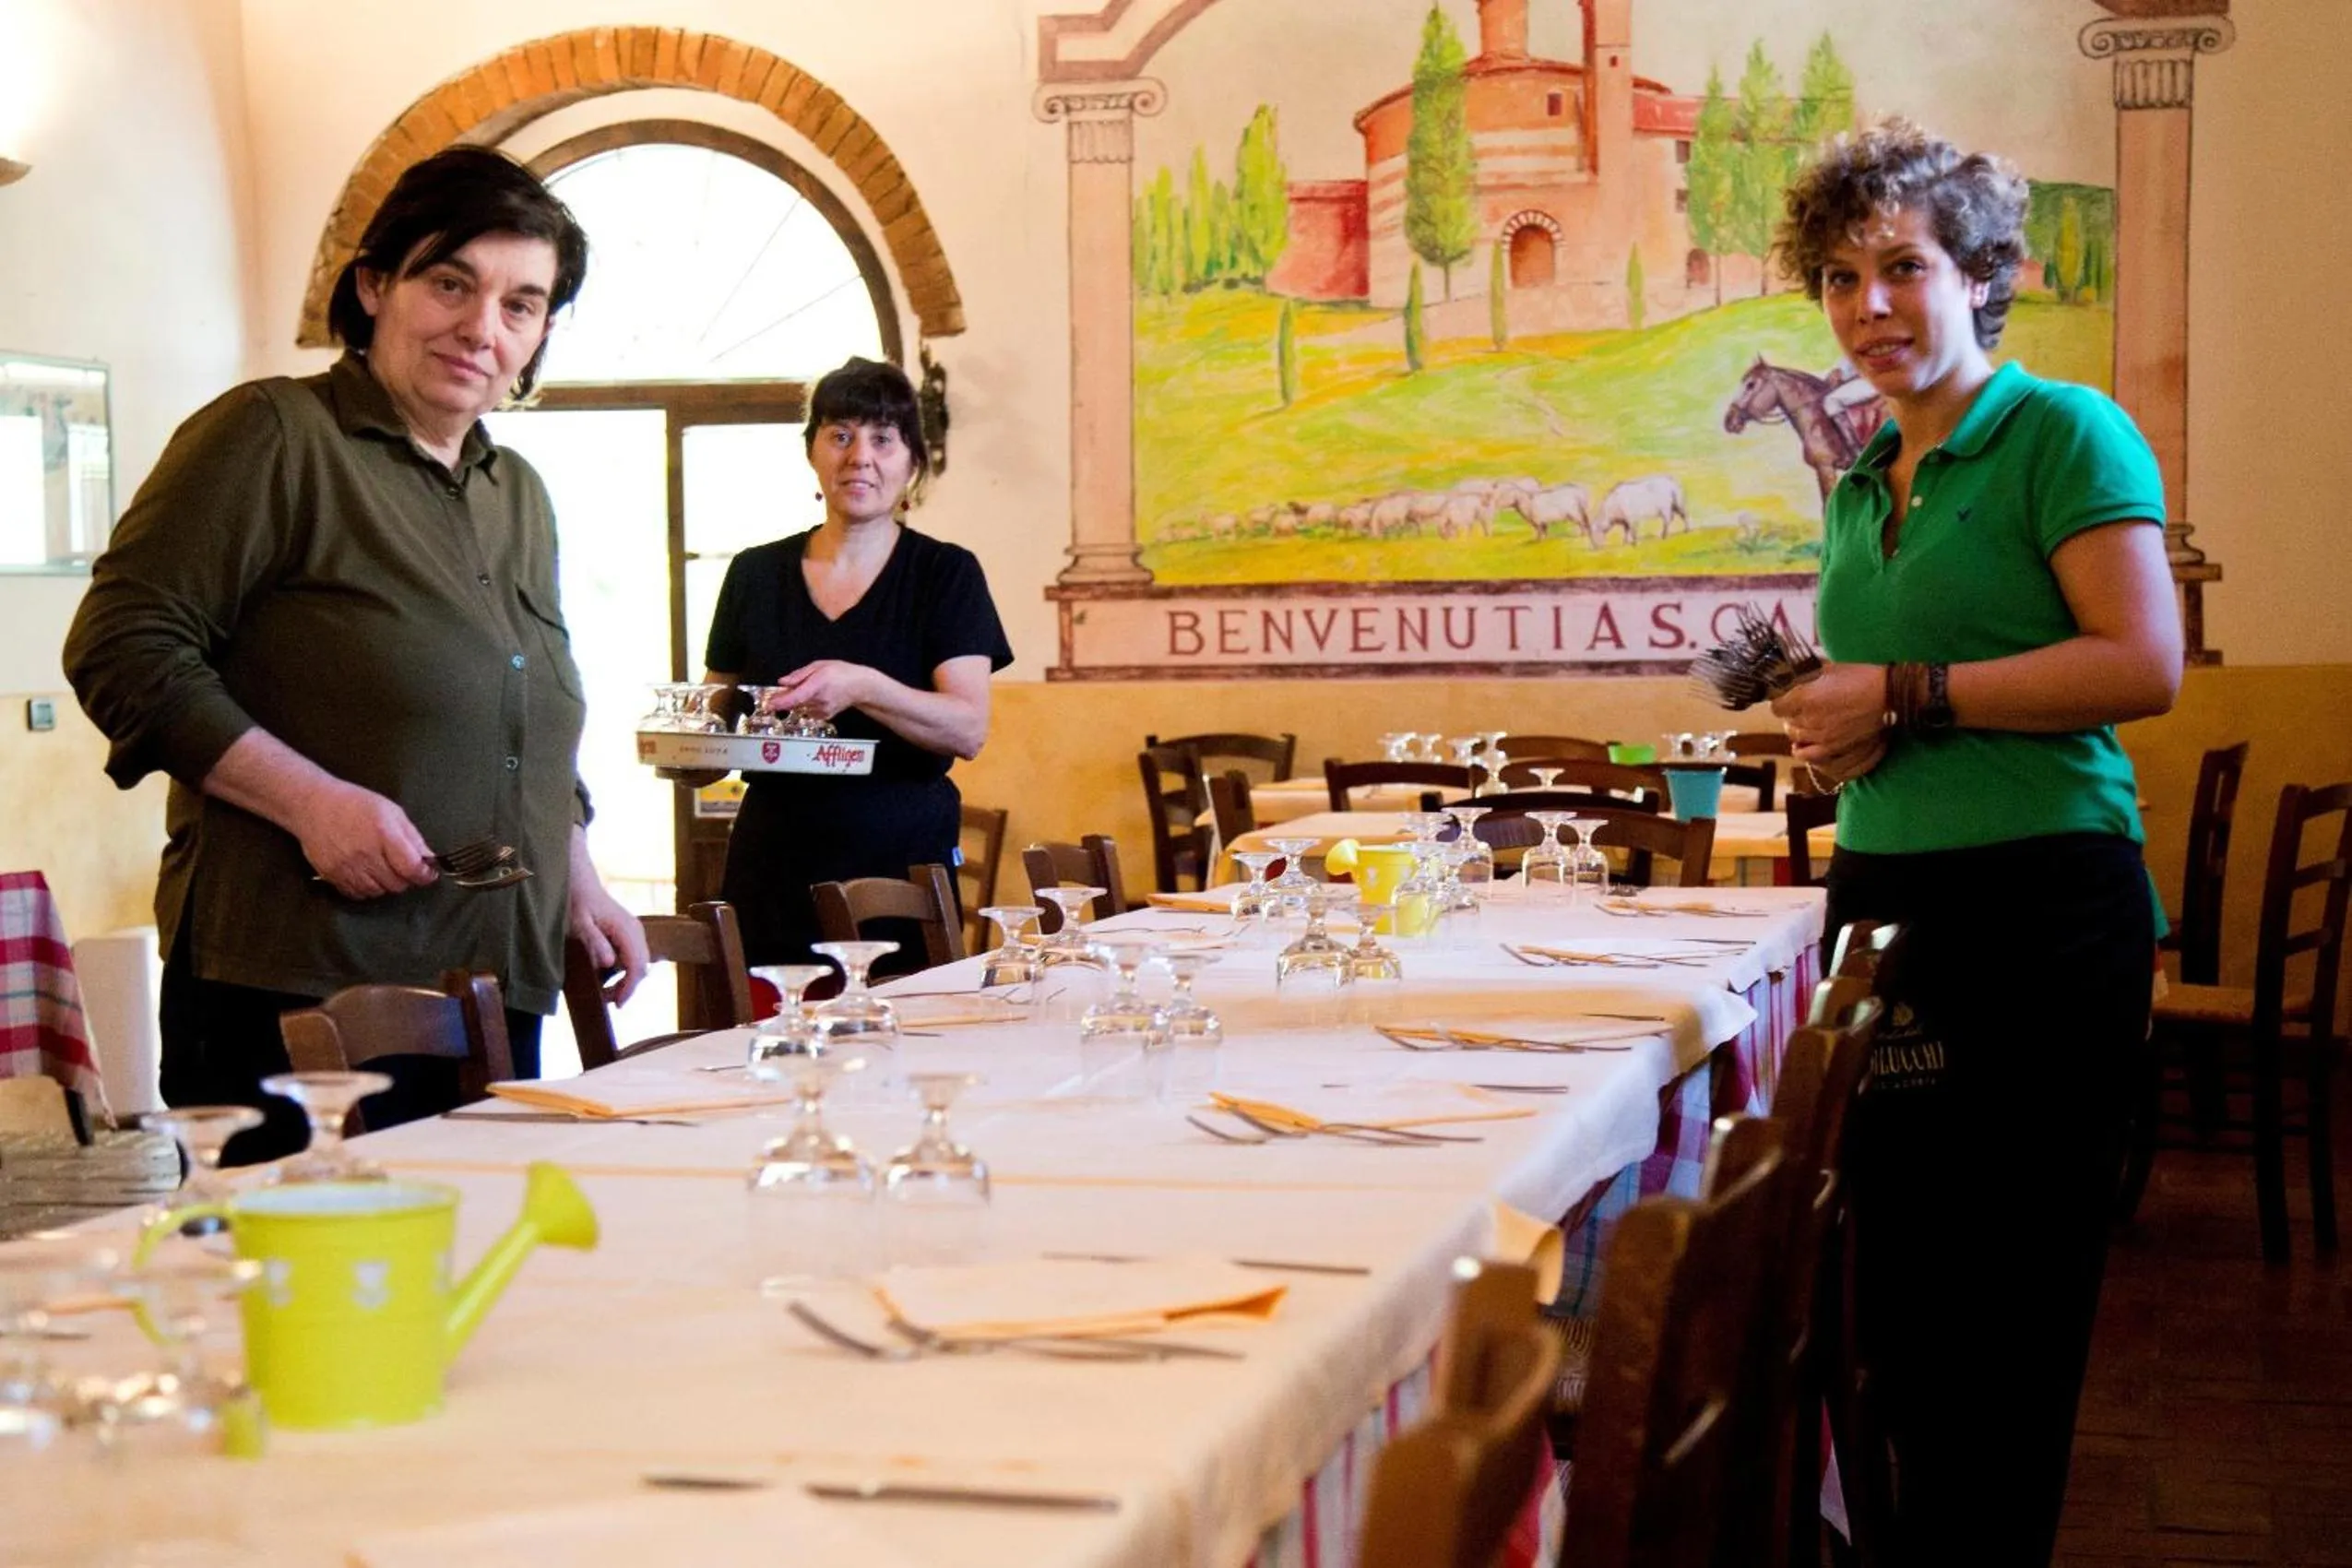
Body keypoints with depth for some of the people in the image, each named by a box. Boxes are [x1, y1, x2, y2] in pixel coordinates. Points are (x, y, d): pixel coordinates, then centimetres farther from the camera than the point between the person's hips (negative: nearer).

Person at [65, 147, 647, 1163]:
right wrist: (311, 799, -18)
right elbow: (122, 648, -11)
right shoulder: (273, 435, -4)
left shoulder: (519, 496, 20)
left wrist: (578, 884, 19)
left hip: (496, 998, 7)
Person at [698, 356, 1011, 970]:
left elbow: (968, 730, -9)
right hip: (772, 869, 2)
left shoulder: (946, 573, 2)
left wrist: (862, 688, -25)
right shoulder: (755, 574, 12)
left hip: (903, 863, -2)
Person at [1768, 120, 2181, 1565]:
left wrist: (1904, 696, -15)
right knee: (1897, 1284, 12)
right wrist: (1834, 724, 5)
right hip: (1885, 899, 8)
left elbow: (2143, 664, -17)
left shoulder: (2062, 432, -6)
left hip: (2039, 905, -8)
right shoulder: (1862, 484, 17)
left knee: (2005, 1308, -1)